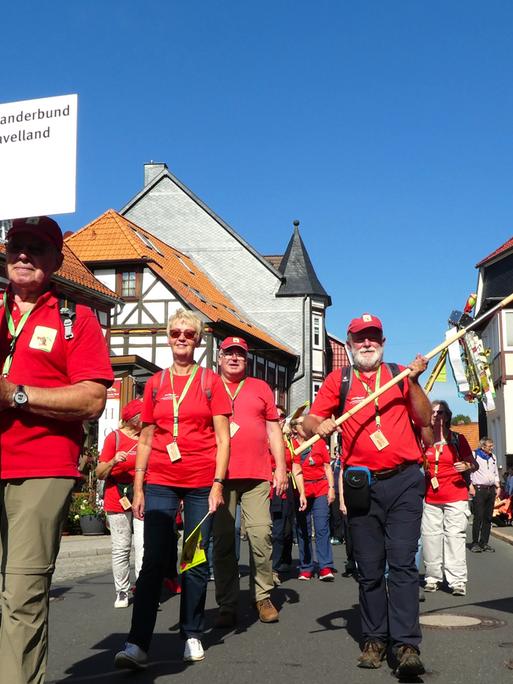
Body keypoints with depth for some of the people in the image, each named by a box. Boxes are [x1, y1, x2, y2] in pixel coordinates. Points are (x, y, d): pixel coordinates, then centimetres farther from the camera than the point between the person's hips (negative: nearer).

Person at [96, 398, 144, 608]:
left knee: (144, 546, -8)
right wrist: (113, 461, -20)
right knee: (121, 548, 2)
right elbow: (100, 474, -4)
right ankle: (122, 592, 12)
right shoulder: (115, 437, -2)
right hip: (118, 500, -3)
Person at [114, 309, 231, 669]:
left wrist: (217, 484, -8)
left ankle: (192, 635, 18)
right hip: (160, 481, 1)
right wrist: (138, 487, 7)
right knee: (154, 561, -5)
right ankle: (137, 644, -5)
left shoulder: (210, 382, 3)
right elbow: (145, 441, 12)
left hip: (201, 483, -1)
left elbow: (223, 439, 0)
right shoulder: (155, 384, 10)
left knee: (197, 561, 5)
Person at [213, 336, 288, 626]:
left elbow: (273, 429, 15)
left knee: (261, 534, -8)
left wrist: (281, 468, 7)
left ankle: (263, 597, 6)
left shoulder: (260, 388, 16)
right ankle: (227, 605, 8)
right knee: (223, 540, 1)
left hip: (257, 475, 0)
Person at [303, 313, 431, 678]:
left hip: (404, 482, -1)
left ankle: (407, 644, -7)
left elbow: (425, 419, 2)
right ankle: (375, 639, 17)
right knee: (369, 569, 7)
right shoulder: (339, 379, 9)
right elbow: (310, 422, 4)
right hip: (362, 486, 1)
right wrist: (319, 426, -19)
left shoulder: (400, 375, 10)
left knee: (403, 563, -8)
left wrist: (414, 381, -10)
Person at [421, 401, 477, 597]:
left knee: (455, 536, -9)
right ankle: (433, 577, 9)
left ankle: (457, 581, -7)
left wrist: (466, 466, -15)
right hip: (430, 498, 3)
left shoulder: (457, 439, 4)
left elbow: (474, 464, 6)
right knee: (430, 537, 0)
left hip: (456, 497, -3)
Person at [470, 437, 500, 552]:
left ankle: (484, 543, 13)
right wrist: (470, 486, -16)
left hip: (491, 489, 6)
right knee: (478, 517, -9)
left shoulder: (493, 457, 17)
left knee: (488, 517, 7)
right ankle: (475, 543, -3)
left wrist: (498, 486, 15)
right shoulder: (474, 455, -4)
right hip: (479, 489, -6)